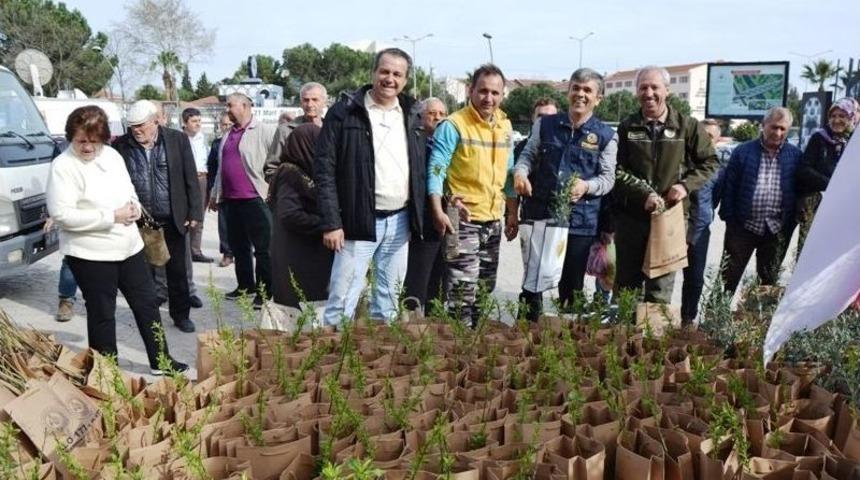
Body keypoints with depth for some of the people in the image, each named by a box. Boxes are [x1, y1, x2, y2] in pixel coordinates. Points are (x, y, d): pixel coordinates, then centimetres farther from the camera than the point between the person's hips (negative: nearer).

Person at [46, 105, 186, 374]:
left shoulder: (112, 155, 6)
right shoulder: (63, 167, -14)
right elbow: (61, 215, -20)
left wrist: (135, 206, -5)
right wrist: (111, 216, -22)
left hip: (128, 246, 7)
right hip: (90, 254, -7)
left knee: (146, 303, 13)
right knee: (102, 314, 6)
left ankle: (160, 361, 28)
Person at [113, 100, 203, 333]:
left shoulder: (177, 139, -3)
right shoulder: (121, 145, -3)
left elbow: (191, 178, -1)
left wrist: (194, 212, -3)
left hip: (173, 219, 0)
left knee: (178, 271, 9)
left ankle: (181, 314, 24)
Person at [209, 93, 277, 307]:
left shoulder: (264, 131, -8)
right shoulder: (229, 135, 17)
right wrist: (215, 194, 26)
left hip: (255, 199, -8)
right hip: (231, 199, 8)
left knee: (262, 248, -1)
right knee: (238, 246, 15)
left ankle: (264, 292, 6)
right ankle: (245, 286, 28)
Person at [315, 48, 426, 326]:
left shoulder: (409, 117, 11)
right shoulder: (345, 112, -4)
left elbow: (420, 172, 15)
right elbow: (325, 169, -8)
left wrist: (420, 217, 7)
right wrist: (331, 222, -14)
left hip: (400, 221, 5)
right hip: (359, 221, -5)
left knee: (389, 297, 13)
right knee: (343, 299, -4)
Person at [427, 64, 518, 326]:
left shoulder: (505, 126, 10)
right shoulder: (454, 125, -11)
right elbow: (436, 169, -13)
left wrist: (512, 213, 15)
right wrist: (438, 211, -24)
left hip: (494, 220, 7)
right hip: (463, 218, -7)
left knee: (486, 288, 16)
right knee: (462, 289, -9)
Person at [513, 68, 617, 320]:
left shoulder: (606, 136, 1)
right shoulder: (545, 124, 7)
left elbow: (608, 178, 0)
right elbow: (528, 155, 9)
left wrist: (586, 186, -21)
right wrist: (520, 172, -14)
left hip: (580, 222, -2)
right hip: (538, 215, 2)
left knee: (571, 287, 8)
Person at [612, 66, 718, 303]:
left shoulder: (687, 126, 3)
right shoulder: (627, 127, 5)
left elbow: (709, 162, 8)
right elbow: (618, 171, -2)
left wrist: (686, 185, -9)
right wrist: (644, 195, -16)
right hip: (630, 215, 1)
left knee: (660, 289, 3)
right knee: (626, 284, 11)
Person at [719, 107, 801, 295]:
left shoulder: (795, 156, 3)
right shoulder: (743, 151, -1)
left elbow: (799, 190, 6)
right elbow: (729, 186, -2)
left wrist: (790, 223, 0)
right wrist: (729, 219, -6)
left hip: (776, 230, 2)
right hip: (743, 226, -2)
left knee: (770, 279, 15)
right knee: (730, 276, 4)